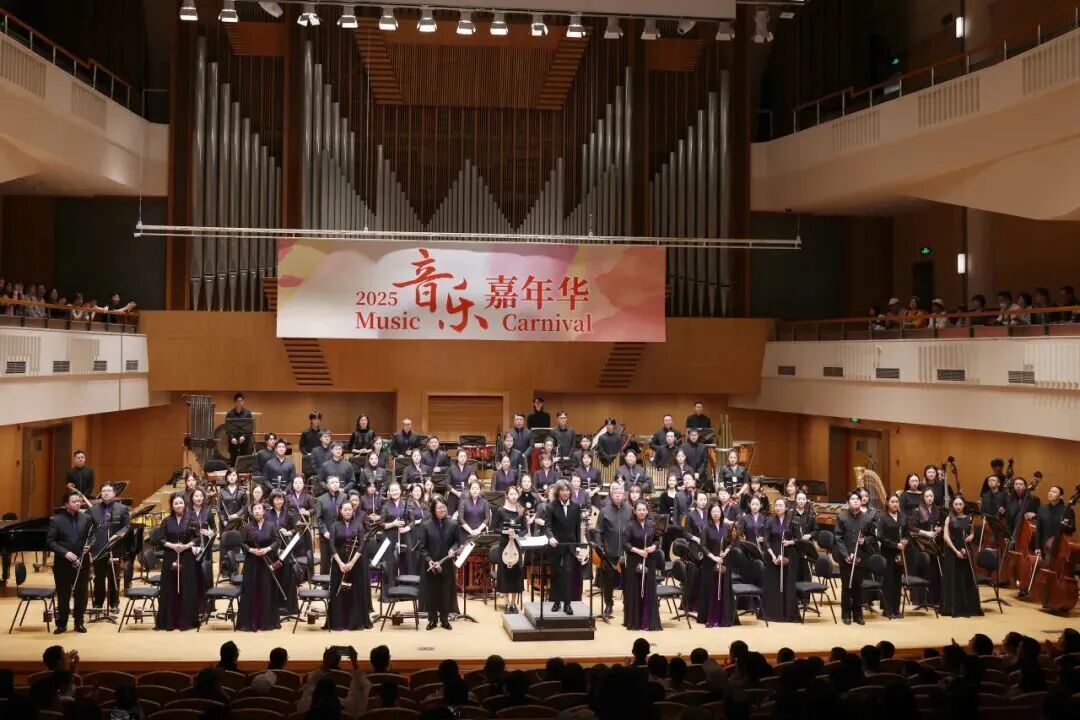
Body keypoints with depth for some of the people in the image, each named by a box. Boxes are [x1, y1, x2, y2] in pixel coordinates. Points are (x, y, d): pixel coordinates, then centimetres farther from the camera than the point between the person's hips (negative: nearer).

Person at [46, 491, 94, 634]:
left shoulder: (86, 518, 4)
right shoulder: (56, 520, -5)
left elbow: (92, 536, 10)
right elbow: (50, 541, -8)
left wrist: (89, 546, -11)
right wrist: (65, 552, -18)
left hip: (82, 562, 3)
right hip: (63, 563, -3)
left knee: (81, 593, 7)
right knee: (63, 594, 4)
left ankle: (79, 622, 18)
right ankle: (61, 623, 16)